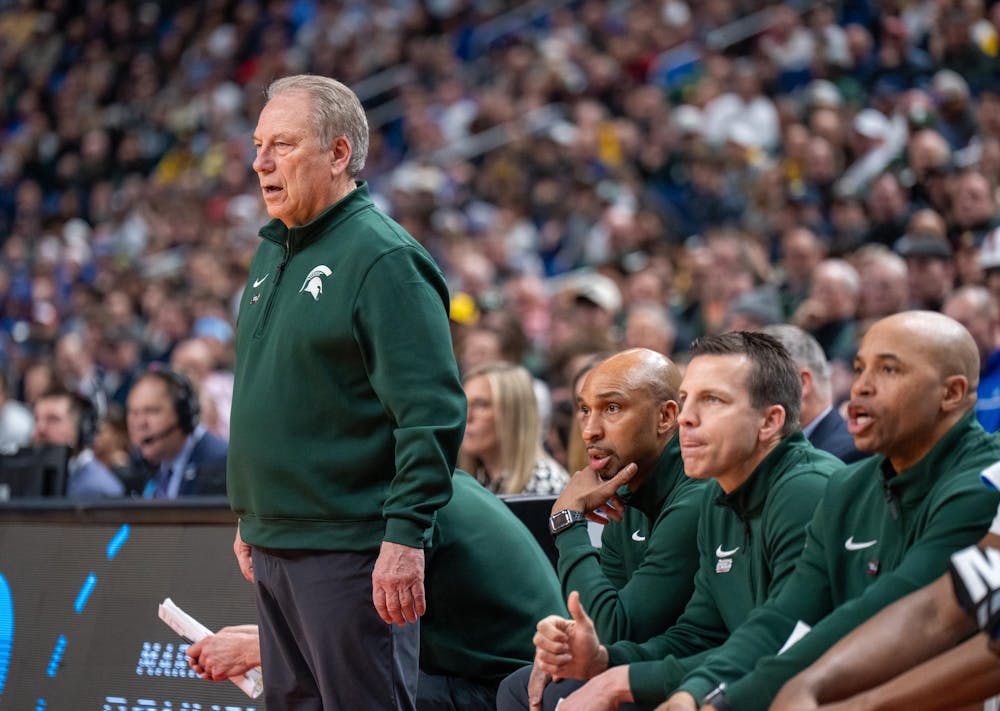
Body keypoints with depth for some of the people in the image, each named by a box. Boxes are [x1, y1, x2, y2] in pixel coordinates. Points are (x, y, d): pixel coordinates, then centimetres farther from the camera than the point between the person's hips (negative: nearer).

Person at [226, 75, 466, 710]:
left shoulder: (384, 258, -14)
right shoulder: (273, 253, 15)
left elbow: (433, 413, -19)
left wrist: (406, 536, -23)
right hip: (272, 548, 9)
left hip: (350, 550, -9)